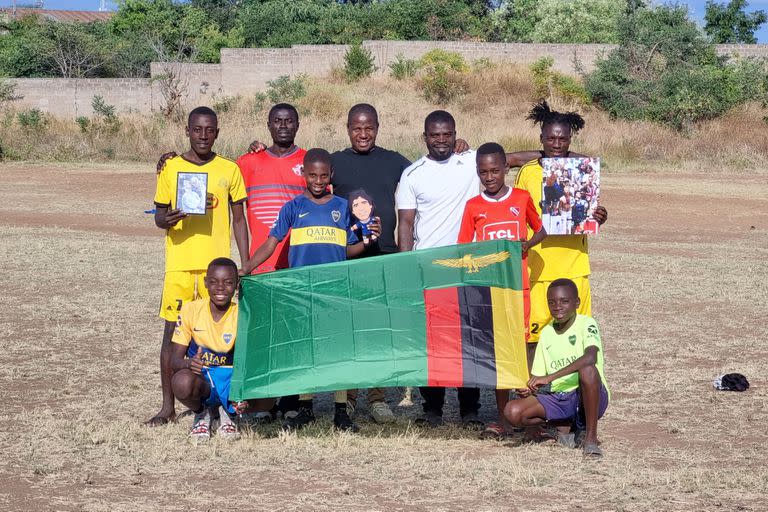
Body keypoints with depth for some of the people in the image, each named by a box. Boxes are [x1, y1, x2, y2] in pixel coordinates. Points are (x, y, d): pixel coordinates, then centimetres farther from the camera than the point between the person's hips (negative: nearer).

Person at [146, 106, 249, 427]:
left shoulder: (229, 170, 6)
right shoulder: (171, 168, 5)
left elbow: (239, 220, 9)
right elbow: (159, 215, 10)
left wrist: (246, 266, 3)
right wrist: (168, 219, -14)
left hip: (218, 265, 0)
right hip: (179, 264, 0)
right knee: (173, 331, 0)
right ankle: (168, 405, 7)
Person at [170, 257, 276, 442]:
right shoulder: (191, 310, -10)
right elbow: (175, 358, -9)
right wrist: (189, 363, -35)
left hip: (231, 378, 1)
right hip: (201, 378, -1)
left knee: (265, 400, -30)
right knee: (182, 382, -38)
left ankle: (226, 411, 7)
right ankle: (201, 413, 1)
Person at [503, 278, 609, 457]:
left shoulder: (586, 324, -9)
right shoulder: (546, 333, 9)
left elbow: (590, 357, -30)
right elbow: (538, 376, 10)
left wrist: (550, 377, -33)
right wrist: (529, 388, -15)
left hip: (590, 396, -5)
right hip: (558, 399, 5)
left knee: (587, 368, -38)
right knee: (512, 411, -17)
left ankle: (590, 436, -21)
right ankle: (578, 427, -2)